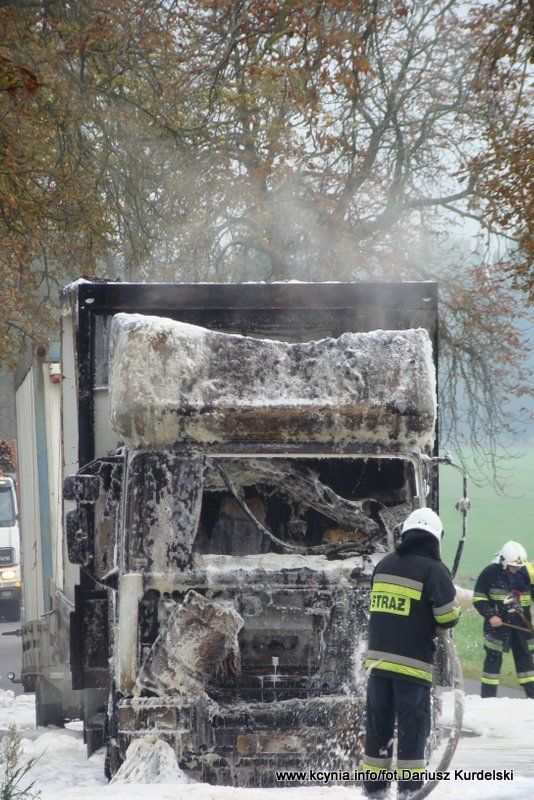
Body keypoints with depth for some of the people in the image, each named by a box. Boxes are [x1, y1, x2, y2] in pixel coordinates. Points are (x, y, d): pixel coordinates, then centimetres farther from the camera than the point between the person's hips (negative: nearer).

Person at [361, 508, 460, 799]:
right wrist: (437, 627, 9)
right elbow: (447, 616, -12)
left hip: (378, 658, 5)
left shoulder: (384, 565, 9)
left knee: (378, 722, 14)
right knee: (413, 727, 2)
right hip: (413, 662, -5)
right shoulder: (433, 570, -10)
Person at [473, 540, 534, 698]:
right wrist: (490, 615, -16)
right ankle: (487, 696, 1)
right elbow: (479, 598, -4)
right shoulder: (491, 573, -9)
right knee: (494, 657, -3)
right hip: (498, 621, -4)